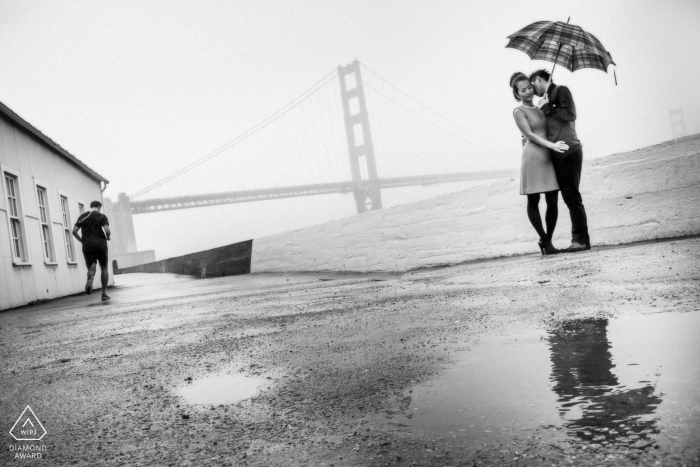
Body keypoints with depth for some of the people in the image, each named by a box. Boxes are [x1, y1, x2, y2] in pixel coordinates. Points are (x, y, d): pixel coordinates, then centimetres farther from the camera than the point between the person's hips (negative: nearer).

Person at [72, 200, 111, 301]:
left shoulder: (83, 216, 12)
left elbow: (74, 231, 4)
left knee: (91, 266, 5)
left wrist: (82, 240, 16)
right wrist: (108, 237, 7)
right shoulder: (102, 216, 1)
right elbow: (107, 230, -13)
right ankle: (104, 292, 9)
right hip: (100, 244, -2)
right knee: (104, 268, 10)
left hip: (87, 245, 2)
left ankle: (90, 278, -31)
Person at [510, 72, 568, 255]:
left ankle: (548, 241, 9)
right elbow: (529, 134, -10)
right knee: (533, 201, 0)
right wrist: (552, 145, -19)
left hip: (548, 158, 6)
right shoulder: (519, 111, 1)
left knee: (553, 201, 0)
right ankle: (544, 240, 11)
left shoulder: (540, 109, 20)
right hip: (532, 158, -6)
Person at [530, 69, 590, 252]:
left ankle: (581, 239, -9)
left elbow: (569, 115, -15)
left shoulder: (561, 90, 0)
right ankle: (579, 238, 8)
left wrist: (546, 107, -9)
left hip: (568, 149, -9)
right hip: (558, 153, 9)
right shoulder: (548, 98, 23)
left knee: (571, 195, -10)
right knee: (568, 196, 6)